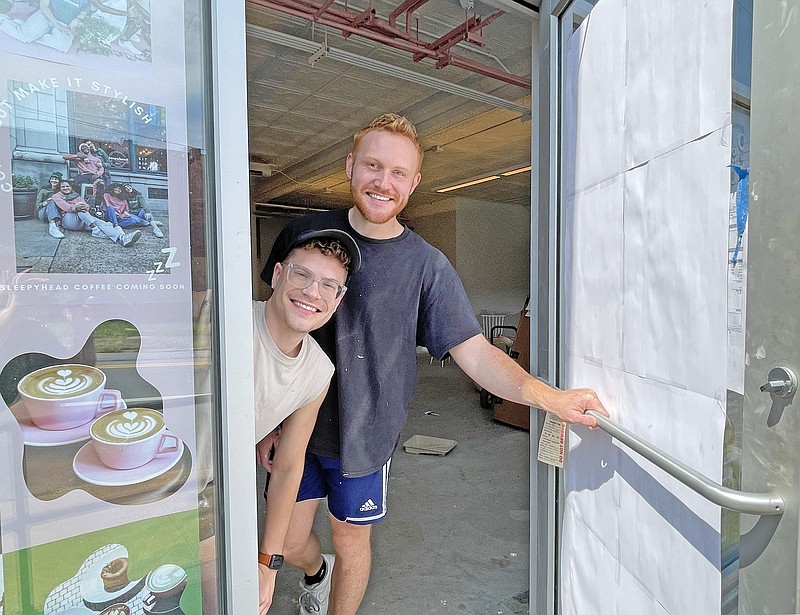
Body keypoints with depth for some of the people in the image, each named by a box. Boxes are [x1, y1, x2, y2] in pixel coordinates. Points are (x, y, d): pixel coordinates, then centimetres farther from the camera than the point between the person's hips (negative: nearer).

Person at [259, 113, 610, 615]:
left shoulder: (427, 266, -11)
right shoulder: (303, 234, -6)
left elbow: (476, 353, -15)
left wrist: (547, 396, -31)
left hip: (365, 433, -2)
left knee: (351, 539, 14)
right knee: (287, 542, 15)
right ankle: (318, 572, 51)